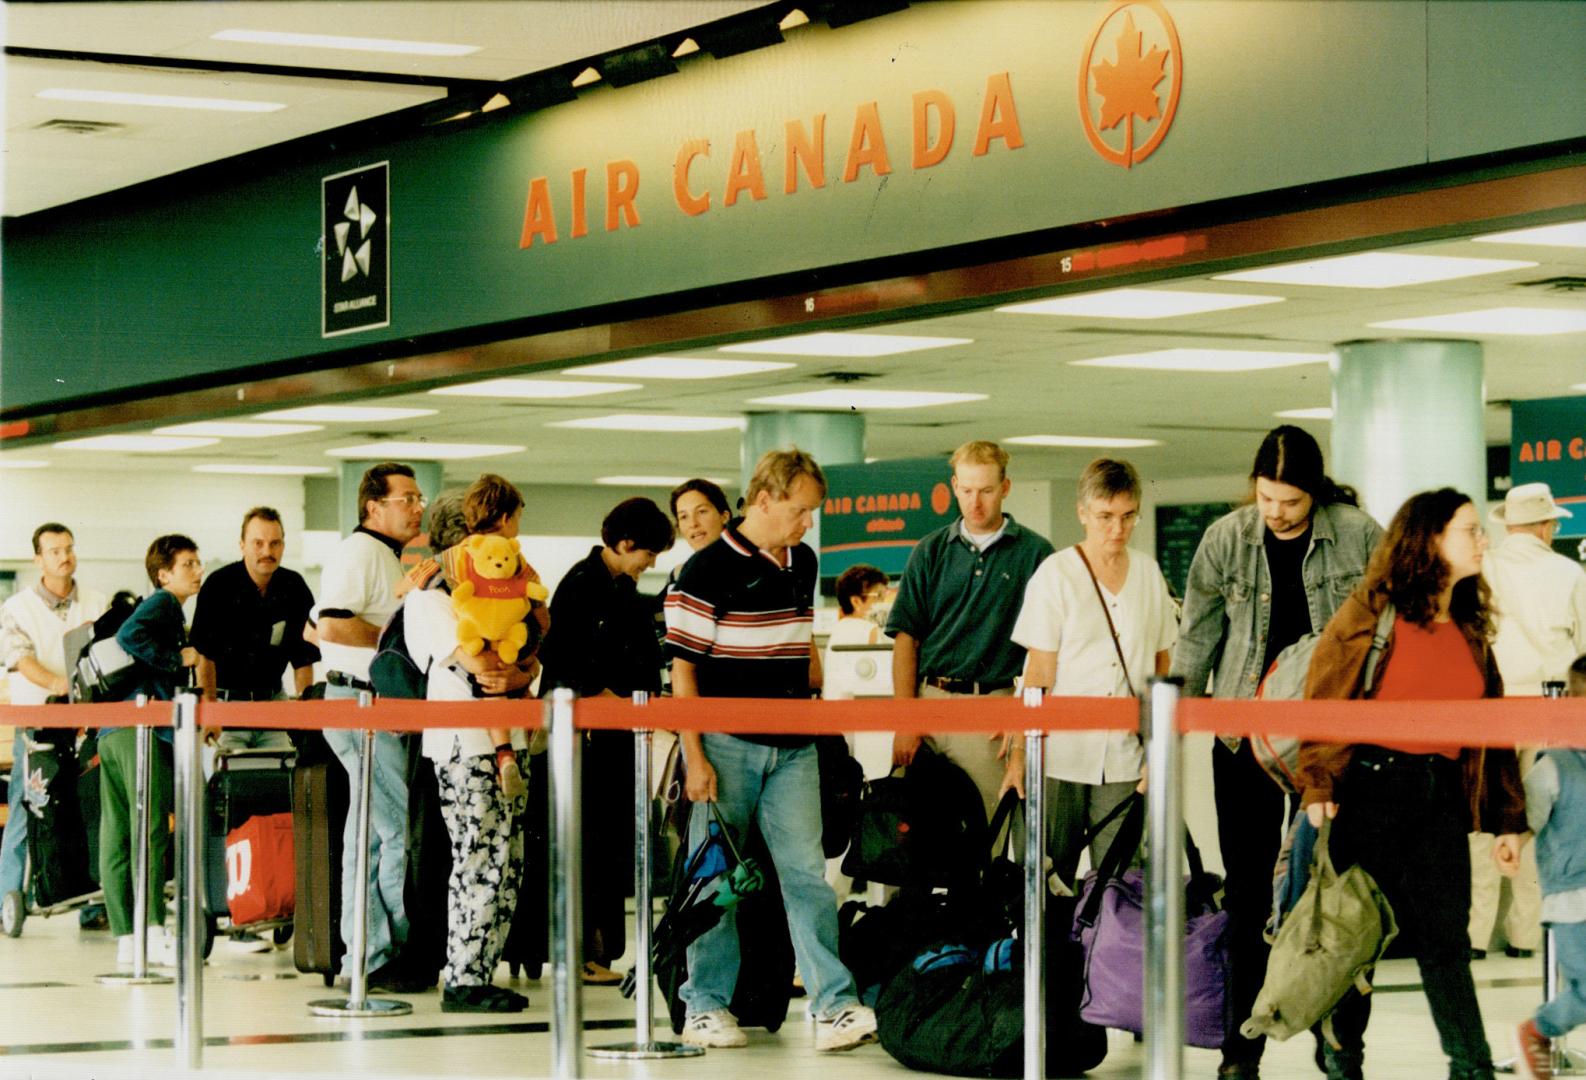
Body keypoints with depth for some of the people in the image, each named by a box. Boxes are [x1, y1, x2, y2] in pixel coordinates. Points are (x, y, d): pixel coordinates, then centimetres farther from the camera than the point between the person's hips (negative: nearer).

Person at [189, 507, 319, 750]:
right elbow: (204, 654, -15)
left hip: (272, 699, 4)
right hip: (225, 699, -4)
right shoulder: (219, 585, -11)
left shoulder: (294, 588, 2)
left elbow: (303, 658, 7)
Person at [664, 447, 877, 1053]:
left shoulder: (802, 563, 12)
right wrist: (695, 757, -13)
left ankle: (835, 1006, -5)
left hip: (792, 746, 5)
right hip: (727, 744, -5)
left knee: (806, 872, -1)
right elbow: (683, 667, -10)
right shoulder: (709, 570, -9)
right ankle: (705, 1007, 12)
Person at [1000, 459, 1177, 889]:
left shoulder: (1148, 572, 10)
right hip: (1061, 756, -3)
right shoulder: (1055, 573, -1)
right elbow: (1039, 672, -3)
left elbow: (1162, 662, 15)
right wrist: (1020, 751, -8)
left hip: (1126, 757, 3)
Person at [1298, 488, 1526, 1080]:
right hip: (1372, 787, -4)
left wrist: (1507, 819, 15)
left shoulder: (1472, 627, 14)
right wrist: (1318, 786, -18)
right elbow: (1323, 699, -7)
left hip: (1442, 792, 4)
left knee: (1446, 939, 2)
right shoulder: (1370, 613, -3)